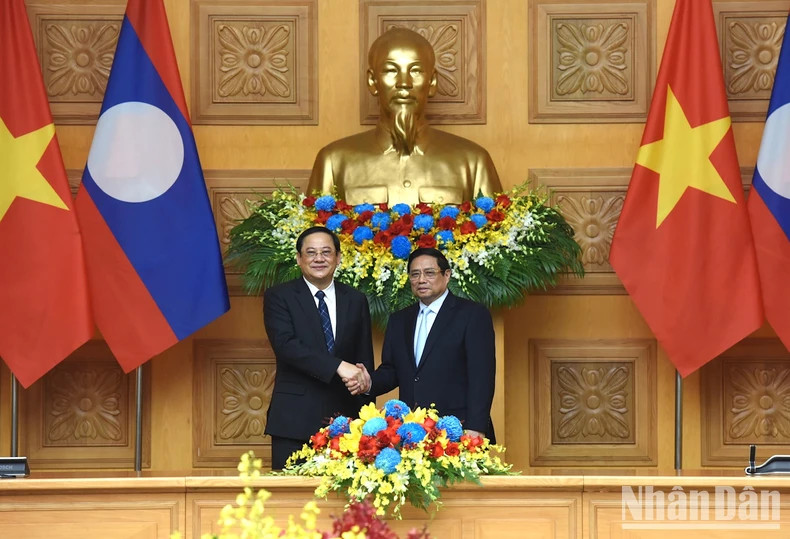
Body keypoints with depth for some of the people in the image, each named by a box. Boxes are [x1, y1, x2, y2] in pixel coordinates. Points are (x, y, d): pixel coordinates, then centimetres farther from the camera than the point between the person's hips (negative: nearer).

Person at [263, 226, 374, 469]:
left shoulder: (356, 301, 13)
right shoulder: (279, 297, 2)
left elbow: (365, 360, 14)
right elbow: (285, 344, -13)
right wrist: (338, 366, -21)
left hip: (344, 419, 3)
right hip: (295, 421, -3)